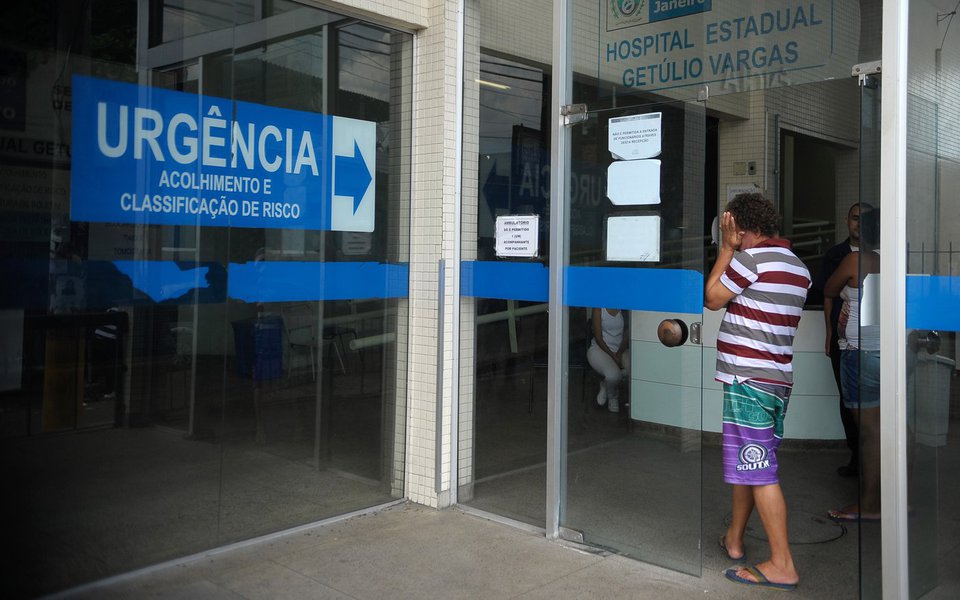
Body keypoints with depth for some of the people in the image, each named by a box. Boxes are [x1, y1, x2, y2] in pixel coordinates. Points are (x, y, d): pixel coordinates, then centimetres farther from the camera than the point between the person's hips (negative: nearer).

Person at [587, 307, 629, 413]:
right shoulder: (599, 309, -7)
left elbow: (627, 336, 0)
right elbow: (598, 337, -10)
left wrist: (619, 354, -15)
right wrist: (613, 356, -18)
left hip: (621, 350, 4)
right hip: (600, 348, -4)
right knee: (613, 374, -33)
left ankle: (605, 385, 0)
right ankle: (612, 397, 3)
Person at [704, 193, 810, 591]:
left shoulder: (753, 257, -13)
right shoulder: (798, 268, 14)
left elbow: (712, 298, -3)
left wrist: (726, 247, 2)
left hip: (748, 380, -9)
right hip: (778, 380, 10)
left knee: (758, 470, -6)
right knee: (747, 461, 20)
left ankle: (782, 565, -3)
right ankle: (733, 539, 33)